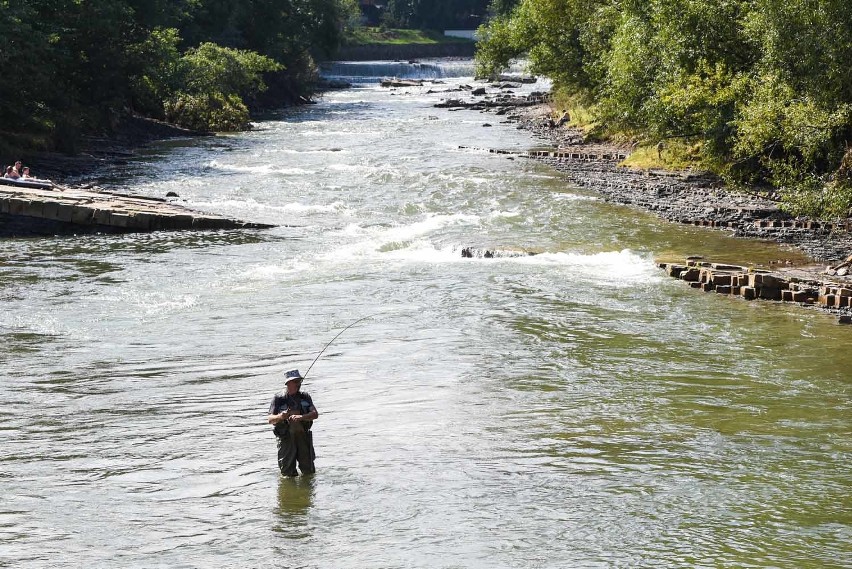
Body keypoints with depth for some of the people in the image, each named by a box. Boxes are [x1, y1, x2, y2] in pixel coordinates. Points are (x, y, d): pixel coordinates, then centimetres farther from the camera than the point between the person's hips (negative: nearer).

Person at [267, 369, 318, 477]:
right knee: (288, 473, 1)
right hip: (286, 438, -2)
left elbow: (315, 414, -6)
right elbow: (270, 420, -7)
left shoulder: (305, 397, 7)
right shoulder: (278, 399, -1)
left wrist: (301, 417, -25)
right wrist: (280, 417, -29)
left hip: (303, 436, 3)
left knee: (309, 471, 9)